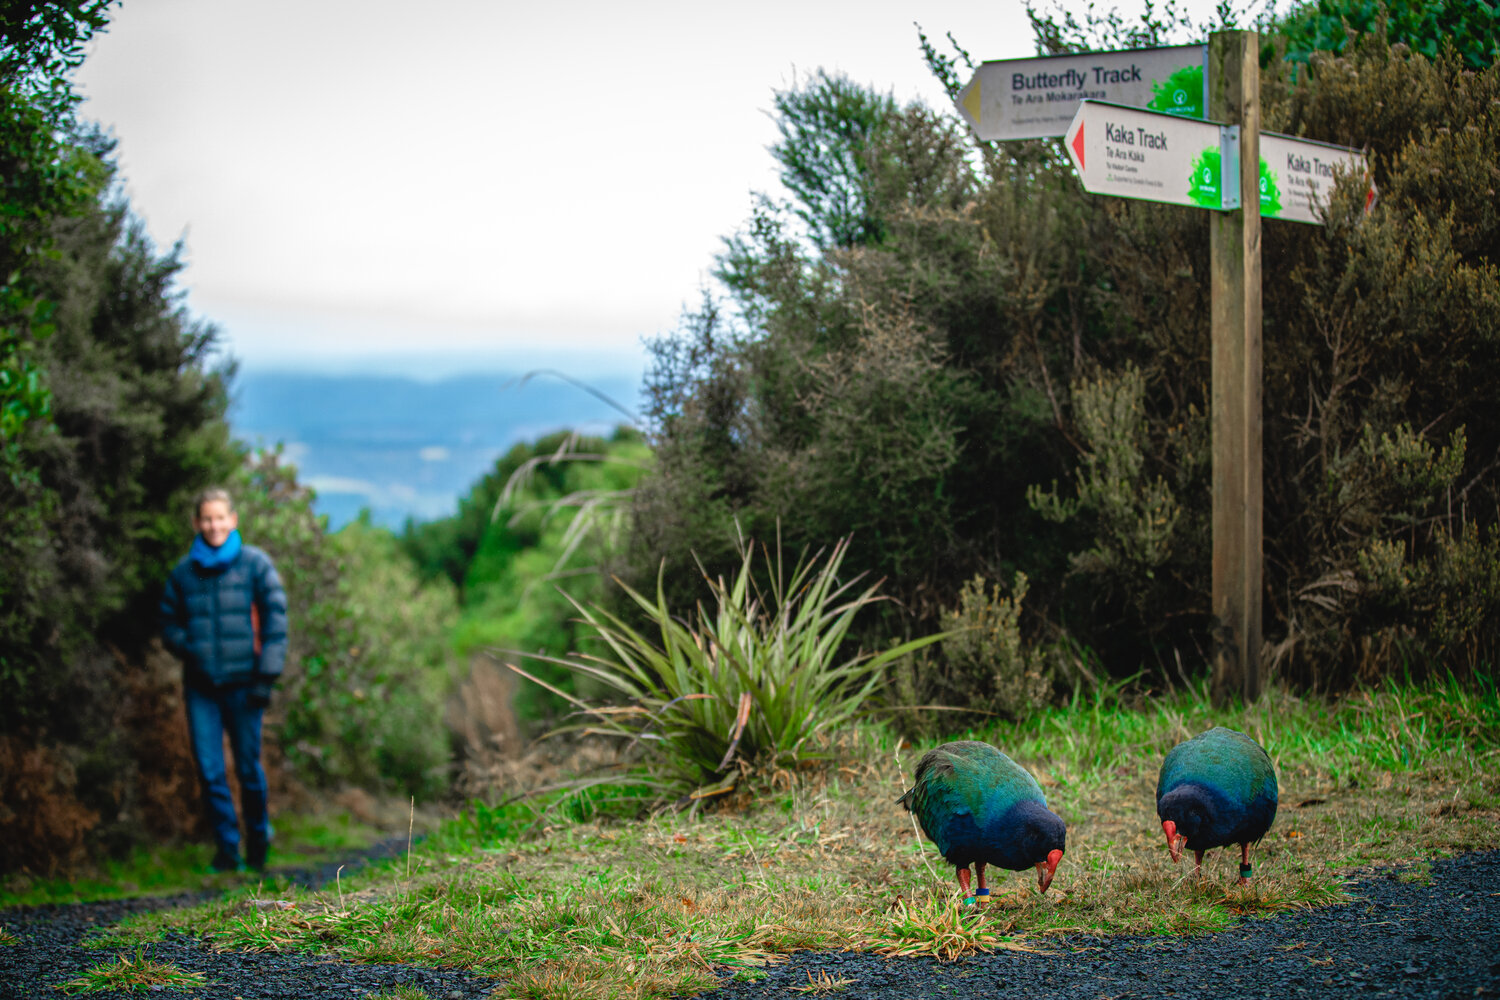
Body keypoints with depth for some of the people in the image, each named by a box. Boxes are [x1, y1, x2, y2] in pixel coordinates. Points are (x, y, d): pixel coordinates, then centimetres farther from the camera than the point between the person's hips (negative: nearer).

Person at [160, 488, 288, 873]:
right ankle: (226, 847, 9)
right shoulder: (183, 572, 8)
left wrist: (266, 675, -7)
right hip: (200, 686, 2)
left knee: (249, 768, 5)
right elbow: (169, 623, 18)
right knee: (210, 771, -1)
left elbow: (274, 621, 0)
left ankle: (258, 841, 25)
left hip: (243, 683, -2)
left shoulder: (255, 564, 1)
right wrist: (187, 647, -3)